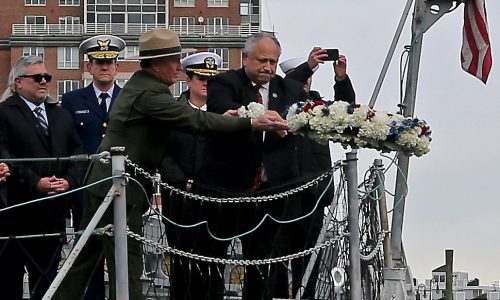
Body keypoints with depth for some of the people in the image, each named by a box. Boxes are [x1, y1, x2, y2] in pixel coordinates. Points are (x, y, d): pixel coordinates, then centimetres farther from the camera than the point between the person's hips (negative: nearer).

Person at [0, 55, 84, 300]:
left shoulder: (61, 116, 17)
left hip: (53, 212, 5)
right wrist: (35, 183, -19)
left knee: (47, 278, 9)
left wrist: (69, 181, -6)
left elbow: (77, 154, 12)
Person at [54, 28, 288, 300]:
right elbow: (195, 120, -23)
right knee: (128, 267, -8)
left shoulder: (137, 86, 14)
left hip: (100, 184, 10)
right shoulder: (149, 93, -18)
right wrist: (251, 123, -23)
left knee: (84, 256, 16)